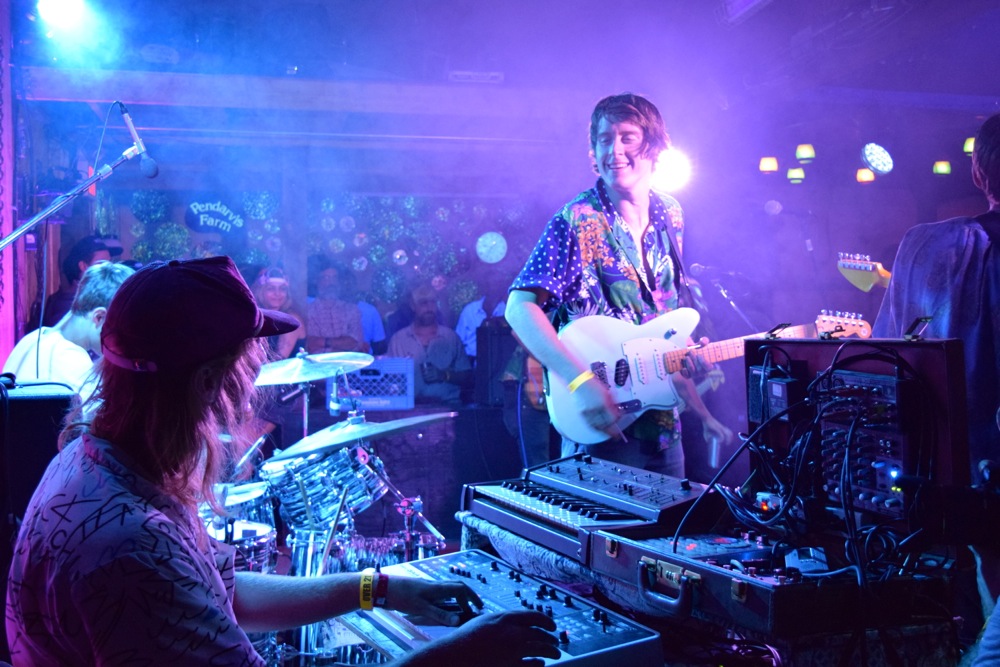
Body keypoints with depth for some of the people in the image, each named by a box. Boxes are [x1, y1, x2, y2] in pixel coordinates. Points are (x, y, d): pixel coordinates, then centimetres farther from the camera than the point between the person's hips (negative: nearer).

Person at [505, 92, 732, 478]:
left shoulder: (669, 217, 6)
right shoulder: (577, 222, -13)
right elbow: (519, 306, -20)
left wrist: (701, 412, 12)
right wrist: (580, 380, -29)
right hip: (600, 428, -6)